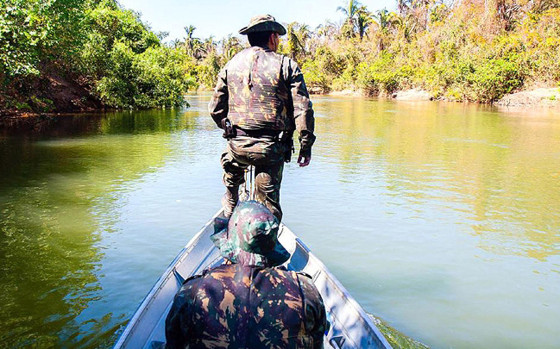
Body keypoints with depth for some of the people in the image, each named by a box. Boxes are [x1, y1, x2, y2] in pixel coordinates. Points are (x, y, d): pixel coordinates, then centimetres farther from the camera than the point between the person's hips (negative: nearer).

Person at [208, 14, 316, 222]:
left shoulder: (231, 65, 8)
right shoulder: (286, 66, -2)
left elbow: (215, 109, 11)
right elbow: (303, 109, -7)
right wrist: (306, 146, 1)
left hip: (237, 145, 3)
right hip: (272, 148, -3)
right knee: (269, 202, 9)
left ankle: (230, 210, 49)